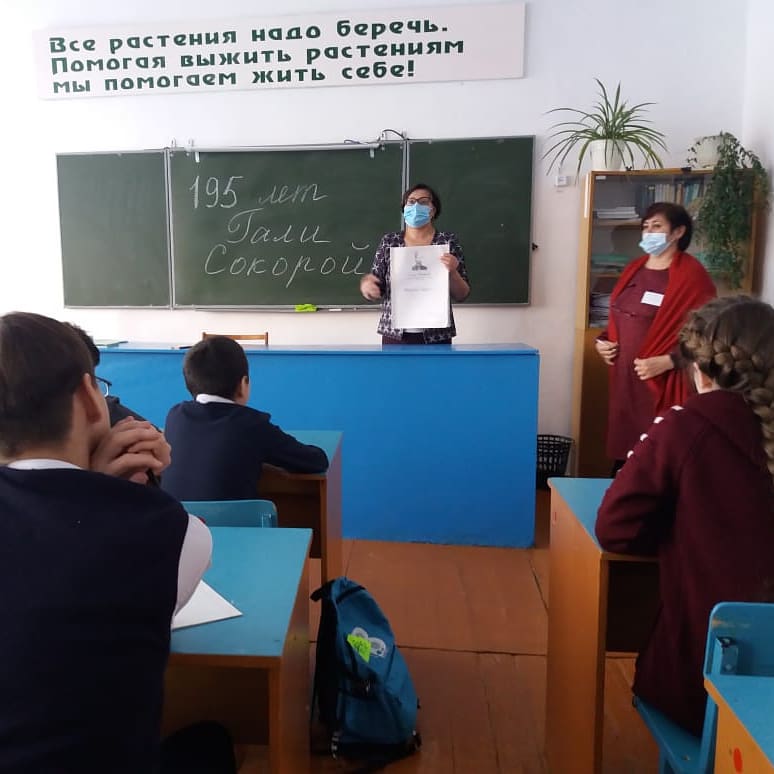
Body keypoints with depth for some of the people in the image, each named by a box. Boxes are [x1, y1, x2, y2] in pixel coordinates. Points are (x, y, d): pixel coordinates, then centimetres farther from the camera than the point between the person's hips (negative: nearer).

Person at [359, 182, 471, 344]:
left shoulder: (448, 240, 0)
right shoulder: (389, 241, 5)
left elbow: (461, 295, 1)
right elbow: (376, 291, 6)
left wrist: (452, 272, -17)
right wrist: (366, 284, -15)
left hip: (436, 336, -1)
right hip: (395, 334, 2)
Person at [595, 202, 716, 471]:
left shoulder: (691, 274, -9)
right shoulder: (635, 269, 14)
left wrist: (666, 361, -22)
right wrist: (603, 341, 7)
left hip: (662, 382, -7)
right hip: (624, 376, 7)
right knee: (623, 444, 12)